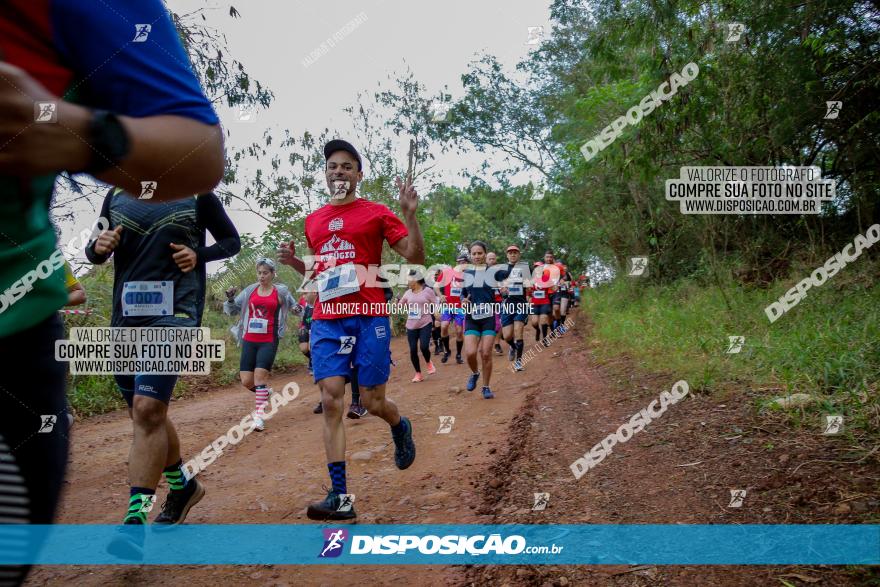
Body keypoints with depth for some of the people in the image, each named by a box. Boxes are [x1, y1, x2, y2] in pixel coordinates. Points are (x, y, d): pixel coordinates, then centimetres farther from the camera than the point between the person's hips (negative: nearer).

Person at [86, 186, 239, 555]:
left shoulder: (196, 194, 0)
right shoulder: (117, 195, 12)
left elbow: (232, 241, 9)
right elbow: (96, 253, 18)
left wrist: (199, 255, -10)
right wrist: (98, 247, -6)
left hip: (175, 314, -6)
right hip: (125, 317, 6)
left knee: (148, 410, -18)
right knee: (145, 414, 13)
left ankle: (135, 518, -14)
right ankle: (182, 486, 33)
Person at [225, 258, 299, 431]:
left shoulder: (280, 291, 2)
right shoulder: (250, 290, 8)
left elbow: (294, 305, 15)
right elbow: (233, 310, 13)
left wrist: (297, 308, -9)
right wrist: (230, 300, -8)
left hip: (269, 341, -3)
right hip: (249, 341, 3)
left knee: (260, 374, -17)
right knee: (246, 381, 1)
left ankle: (259, 415, -11)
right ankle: (263, 393, 33)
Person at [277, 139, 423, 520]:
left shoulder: (376, 213, 2)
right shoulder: (313, 220, 16)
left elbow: (415, 258, -3)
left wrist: (410, 214, -14)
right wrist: (294, 261, 8)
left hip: (369, 316, -4)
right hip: (326, 320, 4)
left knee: (372, 402, 0)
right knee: (331, 401, -6)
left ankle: (400, 427, 38)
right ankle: (339, 497, -2)